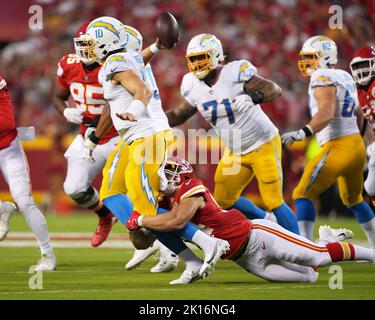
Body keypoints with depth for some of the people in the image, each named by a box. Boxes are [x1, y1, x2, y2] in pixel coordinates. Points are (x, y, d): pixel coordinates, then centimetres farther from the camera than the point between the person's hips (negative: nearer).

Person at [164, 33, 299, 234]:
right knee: (224, 201, 11)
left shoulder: (234, 73, -24)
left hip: (263, 145, -7)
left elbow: (275, 90, -26)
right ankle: (266, 222, 32)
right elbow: (178, 116, 8)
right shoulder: (193, 86, -5)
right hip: (235, 152, 7)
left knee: (273, 201, -9)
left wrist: (253, 97, -45)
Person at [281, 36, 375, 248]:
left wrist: (302, 134, -33)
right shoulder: (345, 77, 15)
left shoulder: (323, 79, -12)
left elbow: (326, 114, -26)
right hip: (357, 145, 9)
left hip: (338, 149, -9)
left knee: (303, 195, -7)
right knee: (353, 199, 27)